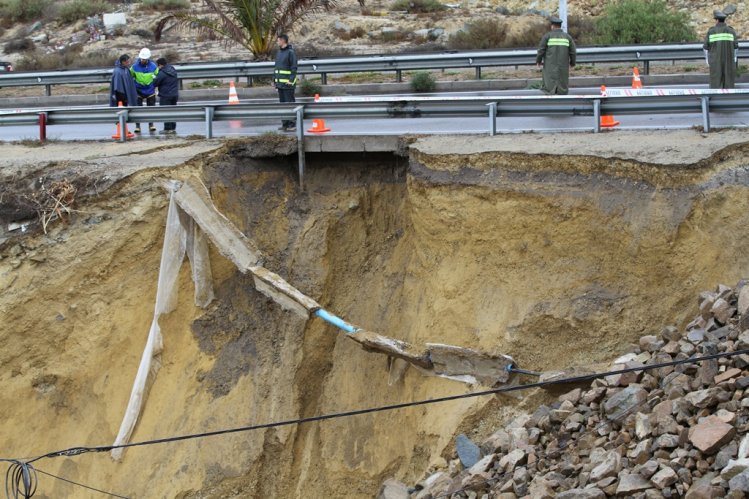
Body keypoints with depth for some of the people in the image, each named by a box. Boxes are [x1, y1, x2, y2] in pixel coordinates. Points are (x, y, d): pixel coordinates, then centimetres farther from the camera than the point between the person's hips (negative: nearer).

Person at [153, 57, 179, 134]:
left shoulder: (162, 73, -18)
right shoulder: (173, 71, 7)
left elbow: (155, 83, -10)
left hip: (165, 96, -8)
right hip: (175, 94, 8)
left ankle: (168, 128, -1)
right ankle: (173, 128, 15)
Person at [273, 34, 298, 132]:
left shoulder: (291, 52, -9)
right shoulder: (279, 52, 16)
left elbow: (294, 67, -12)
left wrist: (291, 80, -20)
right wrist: (274, 79, 17)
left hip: (288, 83, -8)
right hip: (280, 83, 8)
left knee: (290, 103, -6)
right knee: (282, 103, 10)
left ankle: (292, 124, -5)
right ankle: (285, 124, 16)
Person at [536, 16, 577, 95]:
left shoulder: (548, 36, -3)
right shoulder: (567, 37, 5)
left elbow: (541, 50, -4)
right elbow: (573, 52, 5)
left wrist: (538, 61, 12)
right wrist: (572, 63, 22)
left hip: (550, 67, -3)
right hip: (563, 67, 3)